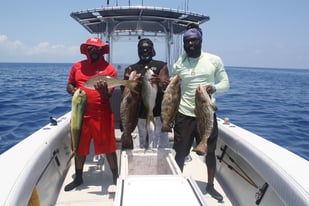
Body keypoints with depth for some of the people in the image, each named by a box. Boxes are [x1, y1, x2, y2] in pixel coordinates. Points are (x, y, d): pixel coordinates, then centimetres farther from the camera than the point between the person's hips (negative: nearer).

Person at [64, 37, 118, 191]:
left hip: (102, 114, -3)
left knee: (108, 148, 3)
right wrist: (73, 90, -8)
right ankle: (78, 178, 33)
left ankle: (116, 177, 21)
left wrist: (103, 91, -29)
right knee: (79, 147, 14)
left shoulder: (109, 68, -1)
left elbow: (108, 95, -6)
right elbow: (69, 85, 15)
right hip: (81, 114, 3)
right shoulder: (77, 67, 8)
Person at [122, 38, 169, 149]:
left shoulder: (161, 66, 6)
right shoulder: (131, 69, 13)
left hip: (157, 113, -2)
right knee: (143, 145, 10)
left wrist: (159, 83, -27)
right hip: (140, 113, 3)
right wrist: (127, 80, -13)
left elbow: (166, 86, -4)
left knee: (159, 147, -4)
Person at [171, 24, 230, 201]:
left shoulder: (214, 60, -1)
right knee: (180, 153, 7)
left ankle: (210, 185, 32)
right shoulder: (179, 64, 2)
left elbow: (225, 83, 3)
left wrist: (213, 88, -17)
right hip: (184, 114, 0)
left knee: (210, 152, 12)